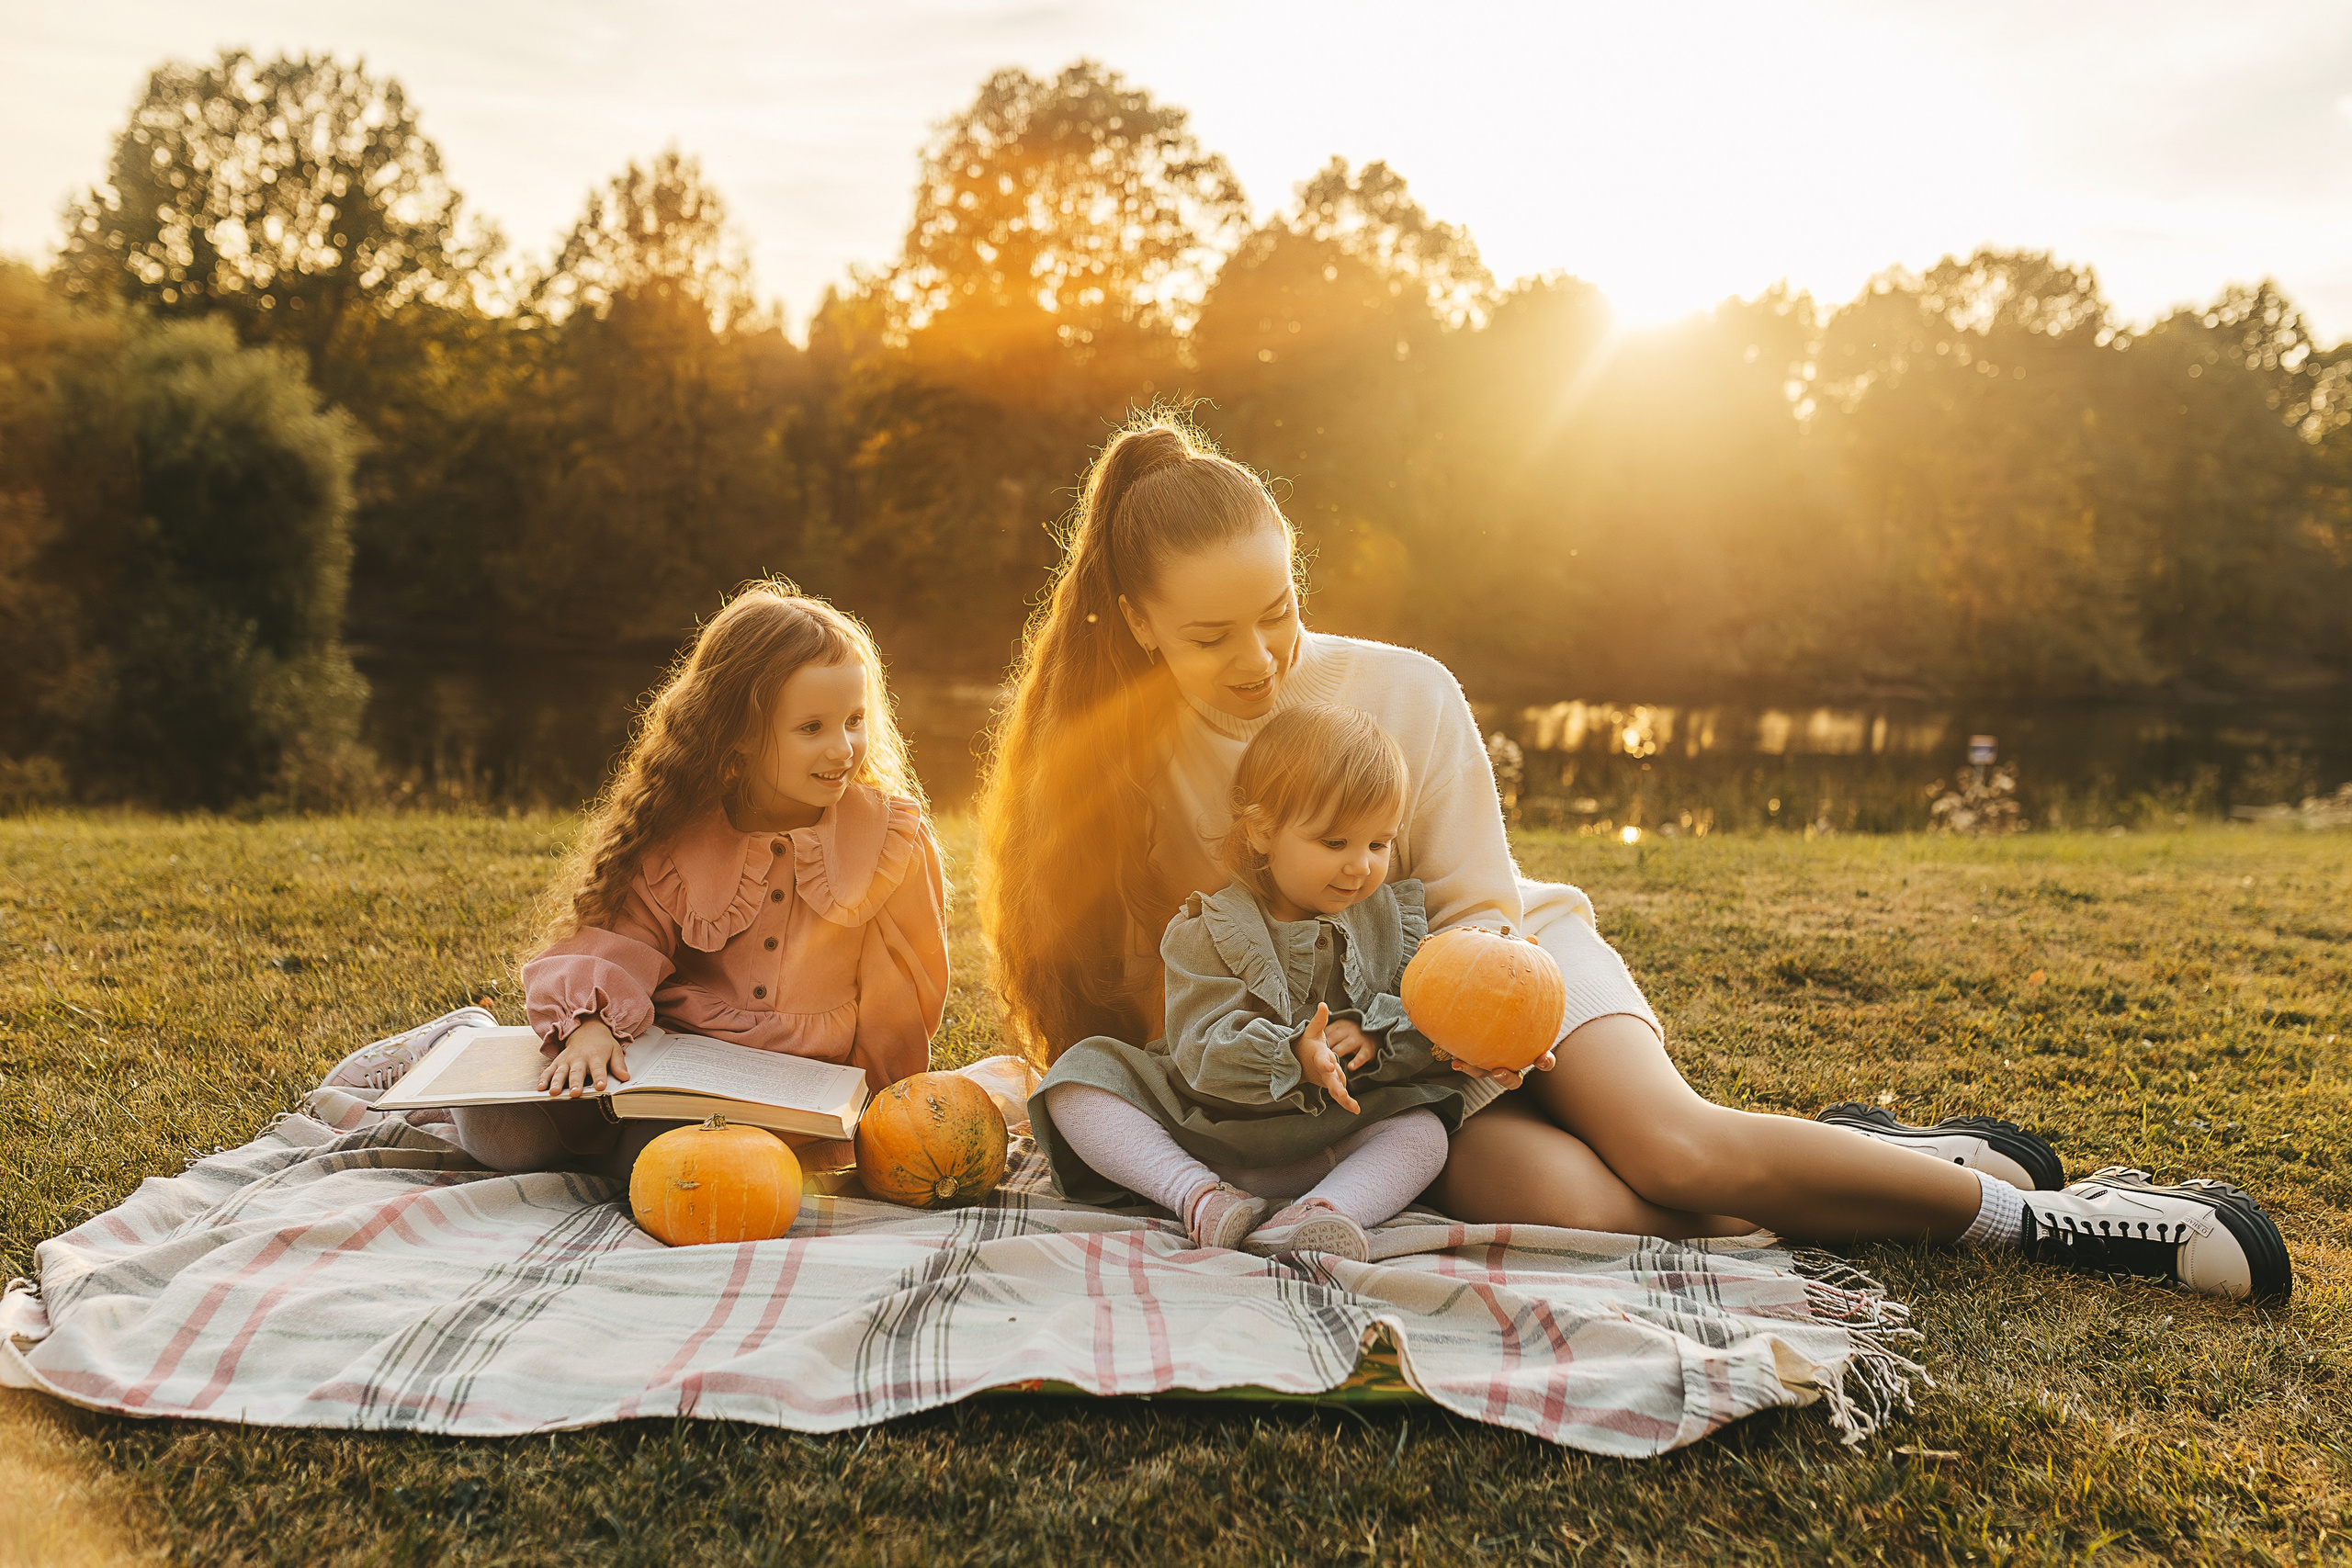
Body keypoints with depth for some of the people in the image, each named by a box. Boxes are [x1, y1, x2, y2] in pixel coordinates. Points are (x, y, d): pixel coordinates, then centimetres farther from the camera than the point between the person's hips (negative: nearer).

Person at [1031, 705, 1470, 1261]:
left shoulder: (1393, 919, 4)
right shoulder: (1207, 933, -9)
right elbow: (1202, 1049, -20)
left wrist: (1373, 1036, -22)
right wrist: (1293, 1058, -39)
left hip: (1323, 1143, 2)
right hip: (1206, 1125, -1)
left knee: (1424, 1132, -24)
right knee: (1078, 1074, -20)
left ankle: (1316, 1216, -46)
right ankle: (1198, 1195, -35)